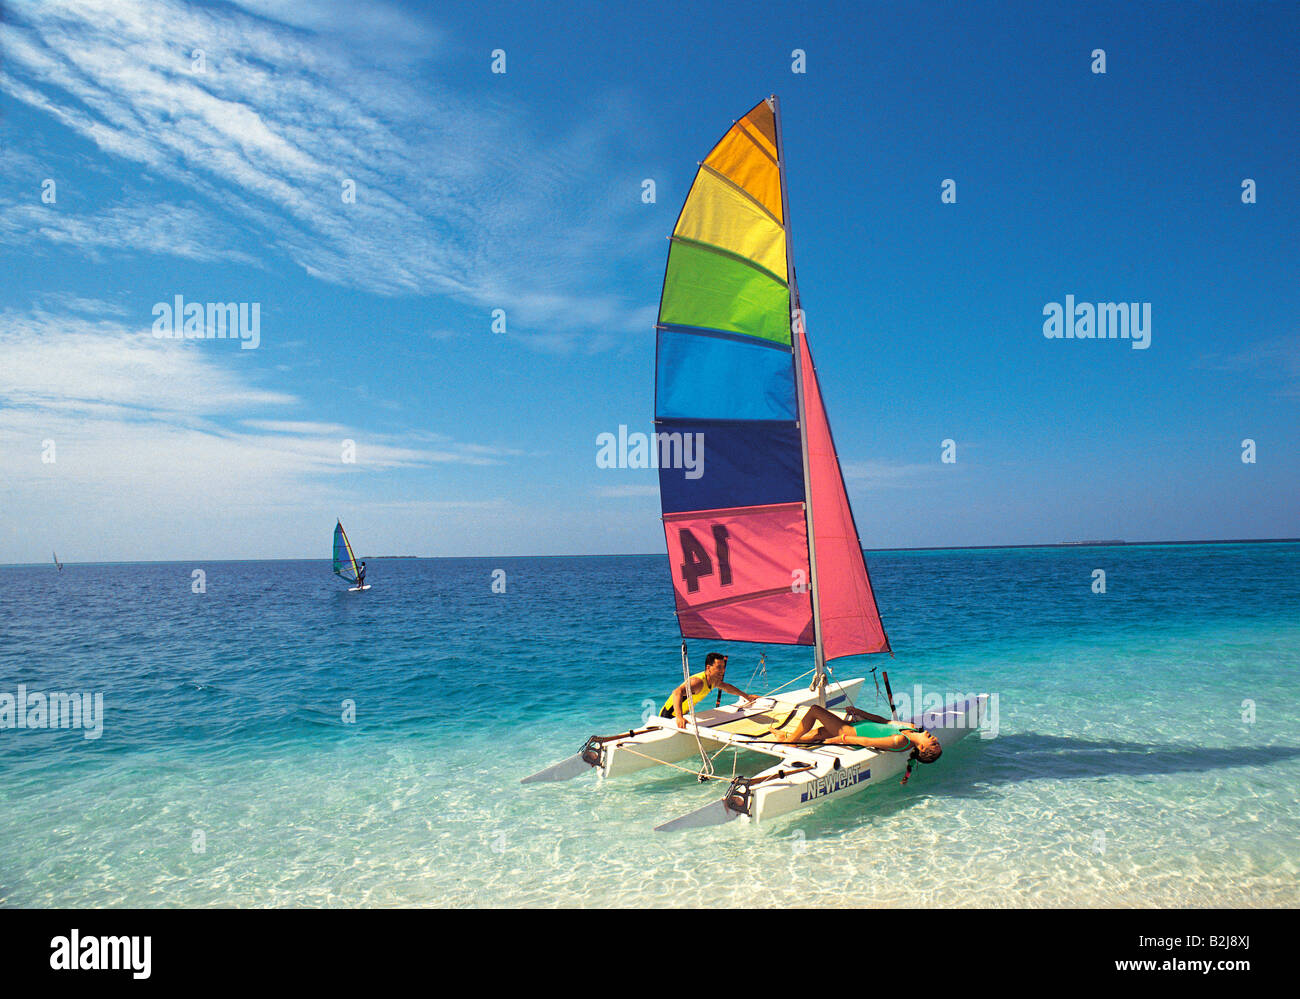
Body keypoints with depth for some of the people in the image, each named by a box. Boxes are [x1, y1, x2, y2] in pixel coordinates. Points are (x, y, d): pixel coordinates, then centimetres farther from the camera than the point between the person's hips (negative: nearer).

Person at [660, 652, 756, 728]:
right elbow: (678, 692, -50)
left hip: (682, 715, 9)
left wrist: (746, 696, 34)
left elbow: (727, 687, 26)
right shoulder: (699, 681, -30)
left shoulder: (714, 681, 1)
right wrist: (679, 717, -64)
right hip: (668, 717, -9)